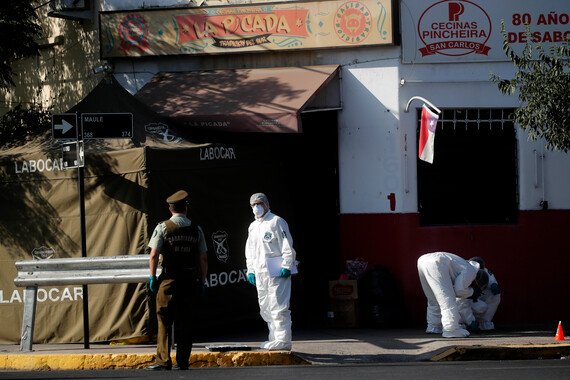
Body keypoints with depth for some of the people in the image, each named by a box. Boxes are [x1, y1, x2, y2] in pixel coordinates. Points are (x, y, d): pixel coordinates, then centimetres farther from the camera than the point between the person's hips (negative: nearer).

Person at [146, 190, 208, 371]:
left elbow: (154, 255, -9)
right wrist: (202, 281, 13)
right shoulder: (196, 230, 4)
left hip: (169, 279, -3)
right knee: (185, 321, 8)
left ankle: (163, 361, -3)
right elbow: (203, 258, 5)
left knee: (164, 321, 0)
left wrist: (152, 277, 0)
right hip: (190, 279, 3)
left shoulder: (163, 227, -5)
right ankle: (182, 361, 9)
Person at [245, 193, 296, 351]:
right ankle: (274, 338, 17)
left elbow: (287, 246, -9)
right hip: (260, 273, 8)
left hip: (277, 272, -8)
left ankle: (283, 340, -10)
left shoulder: (276, 222, -3)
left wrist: (286, 266, -15)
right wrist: (250, 270, 16)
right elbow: (250, 250, 25)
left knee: (278, 307, -11)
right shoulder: (253, 227, 20)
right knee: (265, 308, 10)